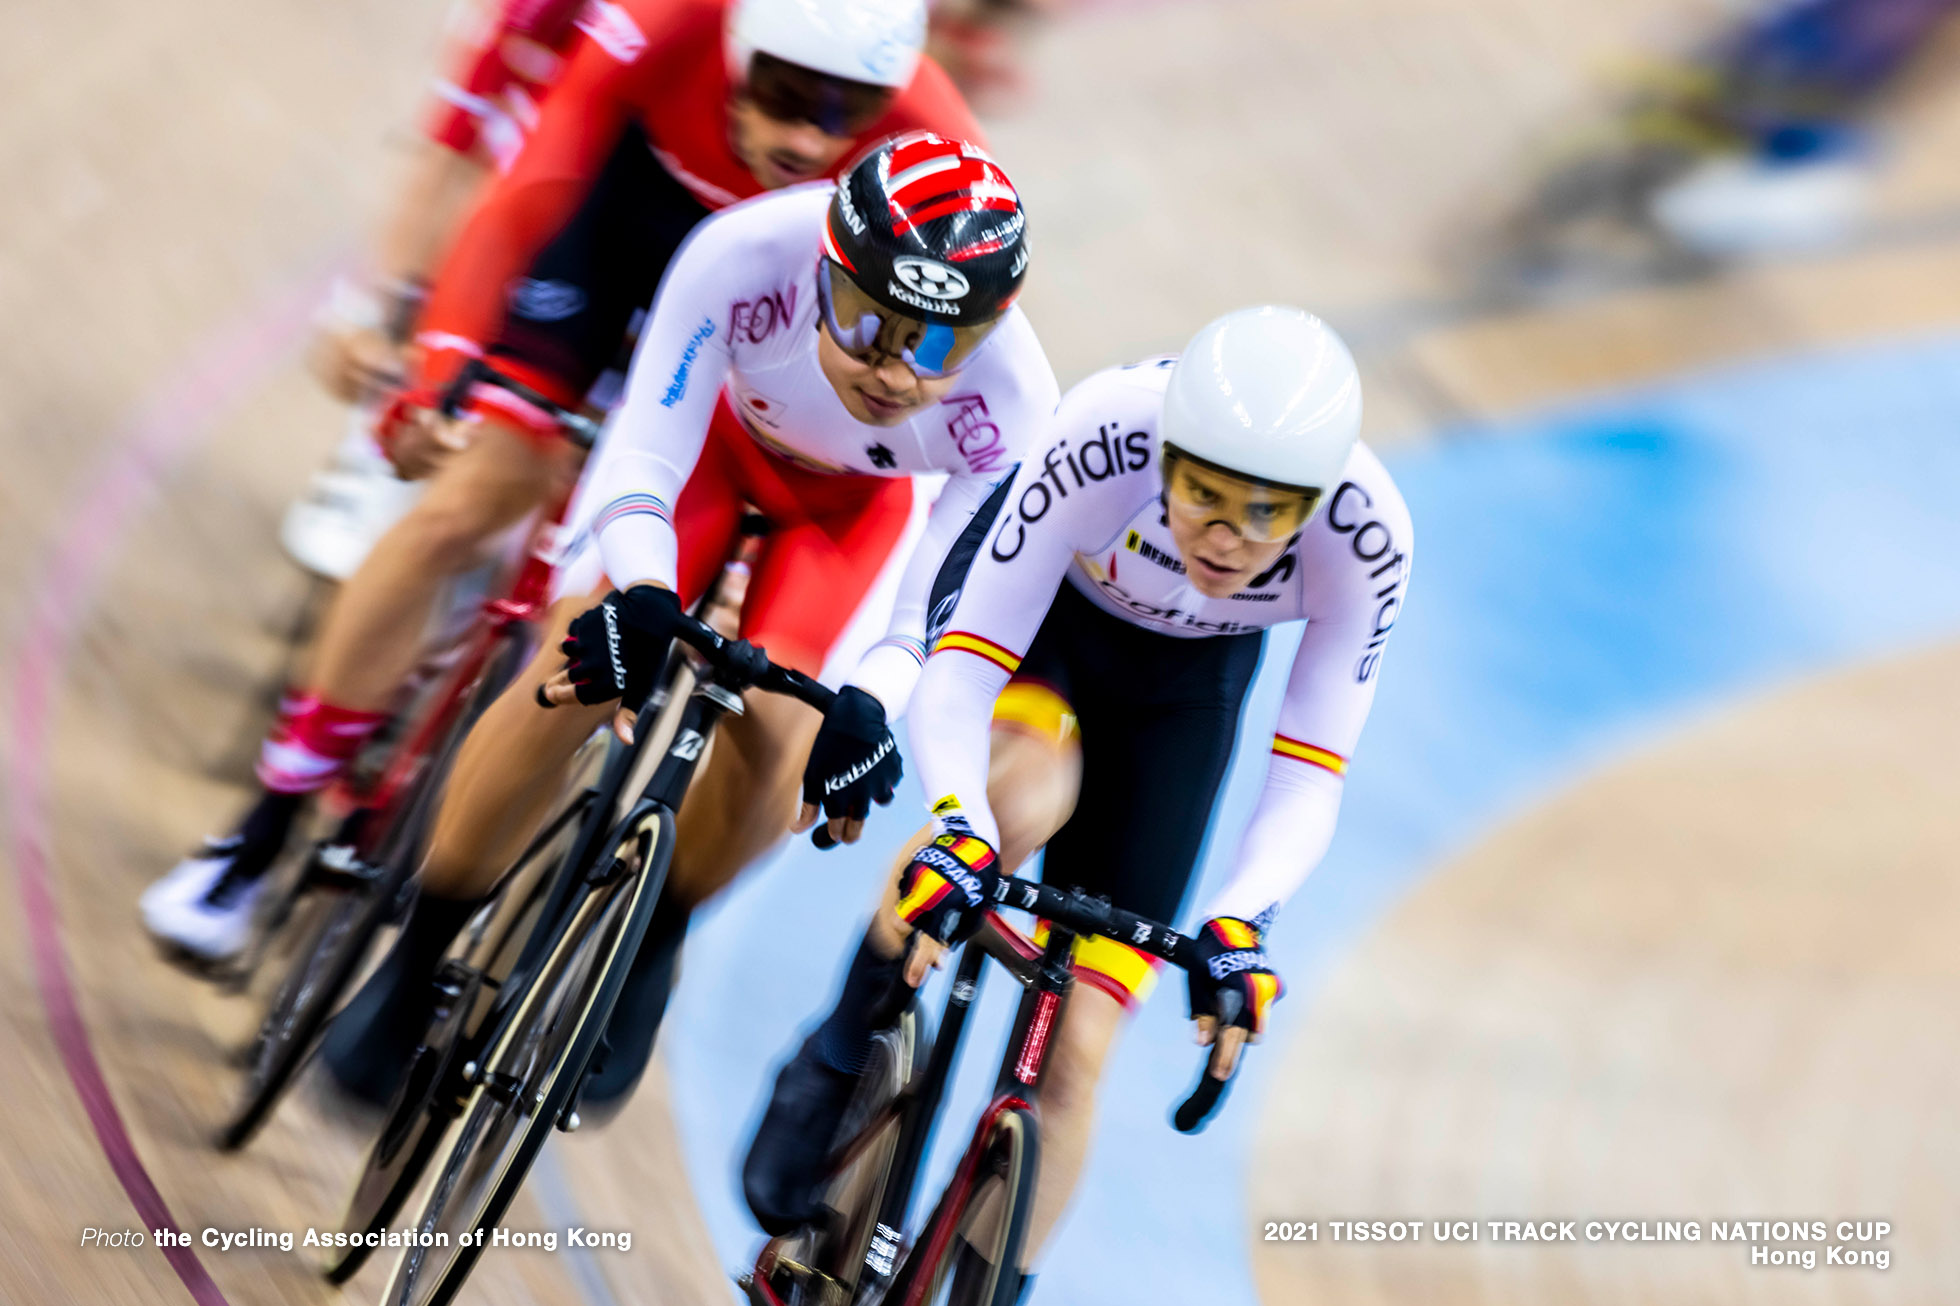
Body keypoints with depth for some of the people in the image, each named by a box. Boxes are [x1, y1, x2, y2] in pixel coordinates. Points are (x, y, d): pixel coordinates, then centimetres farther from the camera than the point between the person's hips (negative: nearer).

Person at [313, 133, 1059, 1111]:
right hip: (717, 424, 0)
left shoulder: (1008, 408, -37)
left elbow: (930, 627, -27)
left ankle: (649, 947, 10)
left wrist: (865, 708, -48)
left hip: (854, 498, 1)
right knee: (577, 677, -18)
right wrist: (644, 596, -54)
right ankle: (416, 961, 2)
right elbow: (643, 463, -34)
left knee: (774, 728, -20)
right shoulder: (746, 258, -41)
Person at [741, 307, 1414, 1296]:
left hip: (1182, 684, 2)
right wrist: (958, 831, -56)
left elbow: (1308, 779, -30)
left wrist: (1240, 926, -48)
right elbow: (956, 670, -38)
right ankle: (838, 1060, -14)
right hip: (1037, 603, -2)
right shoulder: (1108, 436, -39)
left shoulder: (1366, 539, -34)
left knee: (1073, 1052, -7)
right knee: (1028, 793, -38)